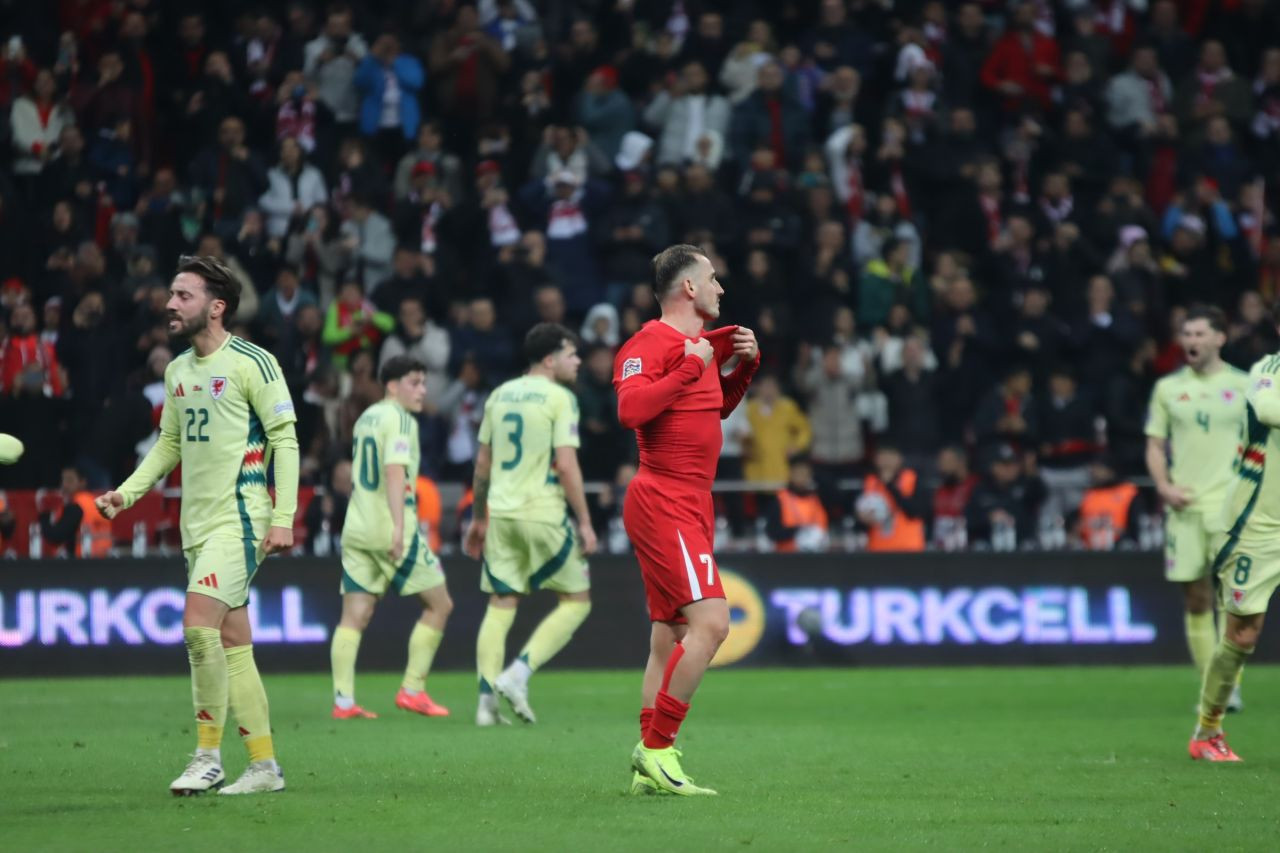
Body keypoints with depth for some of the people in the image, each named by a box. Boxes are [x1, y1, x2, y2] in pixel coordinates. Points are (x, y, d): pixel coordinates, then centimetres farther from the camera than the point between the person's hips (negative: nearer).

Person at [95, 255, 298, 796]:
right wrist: (126, 493, 11)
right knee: (232, 642, 7)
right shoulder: (177, 371, 13)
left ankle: (208, 755, -10)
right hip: (198, 523, 8)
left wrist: (283, 518, -15)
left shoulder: (252, 363, -9)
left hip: (240, 518, -8)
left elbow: (285, 438, -10)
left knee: (198, 624, -19)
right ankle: (264, 766, 11)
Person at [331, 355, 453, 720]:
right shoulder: (400, 419, -8)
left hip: (356, 528, 8)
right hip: (388, 526, -8)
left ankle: (343, 701, -5)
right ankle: (413, 689, 3)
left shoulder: (366, 417, 17)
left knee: (354, 616, 3)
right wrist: (399, 527, -28)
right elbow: (395, 471, -20)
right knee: (439, 605, 5)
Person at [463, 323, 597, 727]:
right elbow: (566, 466, -14)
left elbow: (482, 463, 16)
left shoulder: (500, 395, 13)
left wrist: (477, 518, 24)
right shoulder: (559, 398, -7)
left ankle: (487, 700, 1)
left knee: (500, 605, 9)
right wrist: (585, 522, -9)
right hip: (543, 512, -6)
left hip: (501, 512, 6)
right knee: (576, 601, 6)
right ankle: (518, 674, -7)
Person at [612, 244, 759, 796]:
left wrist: (743, 365, 17)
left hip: (690, 507, 10)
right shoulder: (651, 343, -12)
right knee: (710, 622, -19)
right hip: (665, 505, -10)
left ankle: (649, 769, 12)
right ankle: (655, 749, -15)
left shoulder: (700, 342, 17)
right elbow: (631, 409, -27)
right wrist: (691, 367, -21)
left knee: (670, 637, 9)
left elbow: (718, 408, 33)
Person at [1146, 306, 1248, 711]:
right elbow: (1155, 445, 13)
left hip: (1231, 504, -2)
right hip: (1185, 506, 2)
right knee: (1195, 599, 3)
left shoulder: (1243, 385, 4)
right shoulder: (1168, 388, 10)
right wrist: (1164, 486, -4)